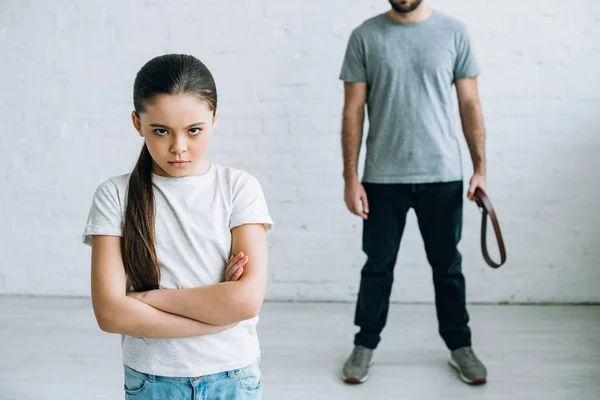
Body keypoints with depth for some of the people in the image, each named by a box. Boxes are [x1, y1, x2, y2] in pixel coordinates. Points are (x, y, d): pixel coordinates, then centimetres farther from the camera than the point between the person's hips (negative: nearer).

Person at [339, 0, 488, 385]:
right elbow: (353, 111, -1)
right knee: (378, 266, 11)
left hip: (443, 176, 1)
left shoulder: (454, 32, 1)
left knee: (447, 266, 13)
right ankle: (365, 344, 28)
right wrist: (351, 177, -6)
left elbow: (469, 104, 4)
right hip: (383, 178, 0)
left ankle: (460, 346, 30)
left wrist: (480, 167, 0)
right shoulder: (365, 36, -1)